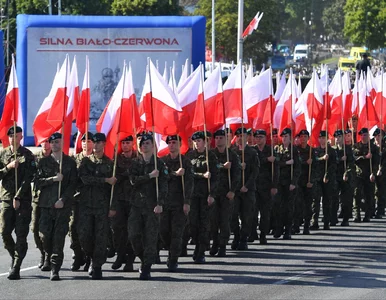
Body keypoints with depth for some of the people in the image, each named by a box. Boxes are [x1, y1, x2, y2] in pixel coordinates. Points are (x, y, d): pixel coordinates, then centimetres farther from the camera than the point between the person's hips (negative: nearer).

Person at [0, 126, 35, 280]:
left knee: (21, 234, -5)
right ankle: (14, 257, 21)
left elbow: (28, 178, -6)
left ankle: (16, 268, -5)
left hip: (23, 199, -3)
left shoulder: (28, 155, 0)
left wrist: (18, 197, -12)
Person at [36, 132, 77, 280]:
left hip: (63, 205, -2)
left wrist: (63, 199, -9)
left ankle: (55, 269, -8)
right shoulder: (44, 162, 12)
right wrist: (53, 179, -10)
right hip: (46, 204, 2)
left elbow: (73, 184, 3)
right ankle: (50, 257, 23)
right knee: (45, 235, -5)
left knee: (59, 237, -8)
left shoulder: (70, 162, 8)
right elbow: (38, 182, 4)